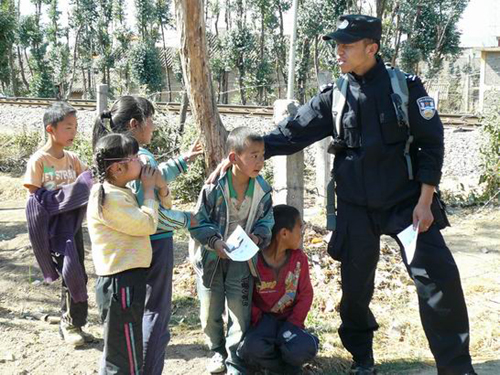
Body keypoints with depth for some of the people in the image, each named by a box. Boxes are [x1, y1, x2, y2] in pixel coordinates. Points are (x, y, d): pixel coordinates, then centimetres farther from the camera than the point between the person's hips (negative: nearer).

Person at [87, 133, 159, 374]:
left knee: (116, 353, 23)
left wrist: (159, 186, 8)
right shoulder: (109, 197, -20)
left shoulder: (119, 192, 12)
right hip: (122, 282, -11)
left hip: (126, 279, 11)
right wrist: (148, 189, -9)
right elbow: (148, 224, -18)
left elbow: (162, 212, 21)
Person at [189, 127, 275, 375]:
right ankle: (218, 351, 35)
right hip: (211, 256, -2)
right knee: (210, 312, 10)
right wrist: (214, 241, -27)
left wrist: (258, 236, -17)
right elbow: (198, 221, -14)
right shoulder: (214, 186, -23)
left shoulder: (262, 189, -12)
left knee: (240, 310, 1)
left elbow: (266, 218, 3)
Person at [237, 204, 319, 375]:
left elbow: (305, 294, 0)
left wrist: (293, 324, -11)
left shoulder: (299, 258, -2)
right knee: (251, 348, -35)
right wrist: (258, 322, -14)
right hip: (263, 318, -2)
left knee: (303, 350, -29)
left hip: (288, 318, 2)